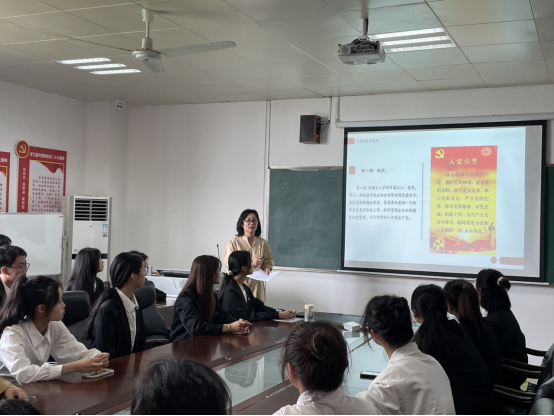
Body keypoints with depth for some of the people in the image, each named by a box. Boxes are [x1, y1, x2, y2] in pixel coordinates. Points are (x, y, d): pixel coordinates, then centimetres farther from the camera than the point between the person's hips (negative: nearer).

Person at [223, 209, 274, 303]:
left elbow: (269, 260, 16)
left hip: (256, 284, 3)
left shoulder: (263, 243, 9)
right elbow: (228, 262, -8)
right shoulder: (234, 242, -1)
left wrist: (267, 268, -8)